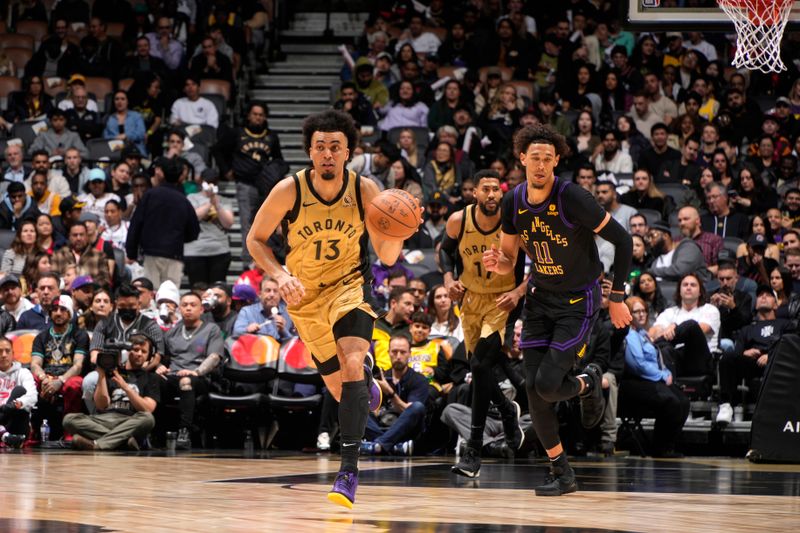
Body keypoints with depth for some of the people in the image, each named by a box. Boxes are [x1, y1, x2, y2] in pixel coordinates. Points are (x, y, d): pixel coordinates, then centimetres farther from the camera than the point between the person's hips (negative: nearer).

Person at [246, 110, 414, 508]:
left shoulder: (365, 190, -16)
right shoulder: (289, 191, -18)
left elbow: (387, 256, -11)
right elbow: (255, 240, -5)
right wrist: (279, 275, -22)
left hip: (349, 285, -1)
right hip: (306, 296, 1)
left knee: (352, 364, -27)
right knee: (339, 388, 8)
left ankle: (348, 470, -27)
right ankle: (368, 385, 50)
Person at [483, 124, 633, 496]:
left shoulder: (571, 198, -23)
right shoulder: (514, 202, -4)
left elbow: (622, 239, -17)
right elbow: (509, 261, 9)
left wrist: (617, 297, -14)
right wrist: (497, 263, -17)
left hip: (579, 301, -6)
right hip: (541, 298, 6)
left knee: (547, 384, -17)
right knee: (532, 388, -4)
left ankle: (588, 383, 20)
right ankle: (562, 475, 9)